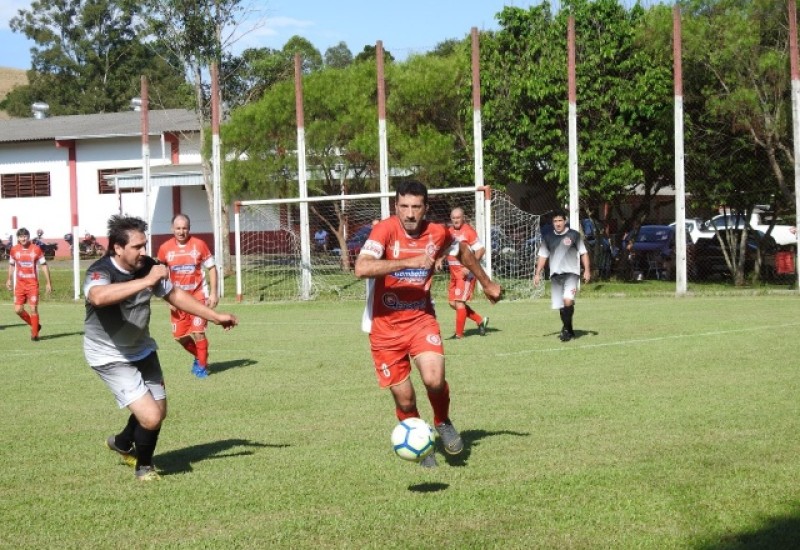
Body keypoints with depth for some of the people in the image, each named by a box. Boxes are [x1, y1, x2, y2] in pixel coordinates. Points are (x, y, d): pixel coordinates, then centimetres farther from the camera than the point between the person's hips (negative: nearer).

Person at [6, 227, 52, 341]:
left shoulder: (36, 249, -5)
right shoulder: (14, 250, 2)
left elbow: (44, 265, 0)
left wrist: (48, 282, -3)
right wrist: (9, 279, 21)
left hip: (33, 284, -3)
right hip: (19, 284, 3)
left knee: (33, 308, -7)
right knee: (18, 310, -2)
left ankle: (35, 334, 5)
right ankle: (35, 325, 20)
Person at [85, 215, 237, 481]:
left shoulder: (148, 267, -9)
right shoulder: (100, 272, -28)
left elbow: (174, 294, 8)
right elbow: (99, 296, -53)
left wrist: (215, 316, 10)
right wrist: (147, 281, -54)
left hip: (141, 348, 7)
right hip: (110, 356, -7)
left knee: (159, 410, 20)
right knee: (150, 417, -15)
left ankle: (122, 443, 50)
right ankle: (143, 466, 15)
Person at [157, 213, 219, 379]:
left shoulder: (199, 245, -8)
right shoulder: (165, 248, -3)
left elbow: (211, 268, -1)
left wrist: (214, 293, -6)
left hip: (199, 295, -3)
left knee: (197, 332, -12)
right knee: (180, 336, 5)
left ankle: (202, 365, 7)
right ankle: (198, 357, 32)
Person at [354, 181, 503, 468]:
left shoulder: (437, 233, -4)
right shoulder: (385, 230, -17)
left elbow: (462, 251, 20)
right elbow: (362, 268, -35)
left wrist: (487, 283, 28)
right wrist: (409, 262, -37)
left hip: (421, 319, 2)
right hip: (385, 327, -2)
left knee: (434, 379, -21)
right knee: (404, 398, 0)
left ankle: (443, 423, 11)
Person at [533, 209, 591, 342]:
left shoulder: (574, 235, 1)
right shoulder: (548, 238, 9)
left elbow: (583, 253, 4)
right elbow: (543, 256, 14)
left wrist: (587, 270, -5)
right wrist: (537, 274, 7)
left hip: (571, 273, -4)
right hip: (555, 275, 4)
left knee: (568, 300, -24)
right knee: (560, 306, 6)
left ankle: (566, 329, -12)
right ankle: (569, 331, 22)